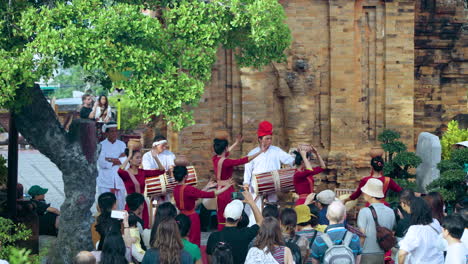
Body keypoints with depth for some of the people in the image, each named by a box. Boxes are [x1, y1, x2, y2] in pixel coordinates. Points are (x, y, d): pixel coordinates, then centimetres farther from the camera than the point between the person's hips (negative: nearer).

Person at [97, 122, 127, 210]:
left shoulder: (122, 145, 12)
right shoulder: (101, 145, 1)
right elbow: (102, 163, -12)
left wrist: (109, 159, -11)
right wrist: (117, 161, -8)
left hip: (119, 182, 3)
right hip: (105, 183, -3)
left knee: (121, 207, 3)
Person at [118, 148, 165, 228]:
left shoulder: (143, 172, 6)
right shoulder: (126, 173, -7)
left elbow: (161, 171, 0)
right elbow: (120, 171, -33)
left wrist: (155, 157, -10)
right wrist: (129, 157, -27)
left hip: (142, 204, 4)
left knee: (145, 228, 2)